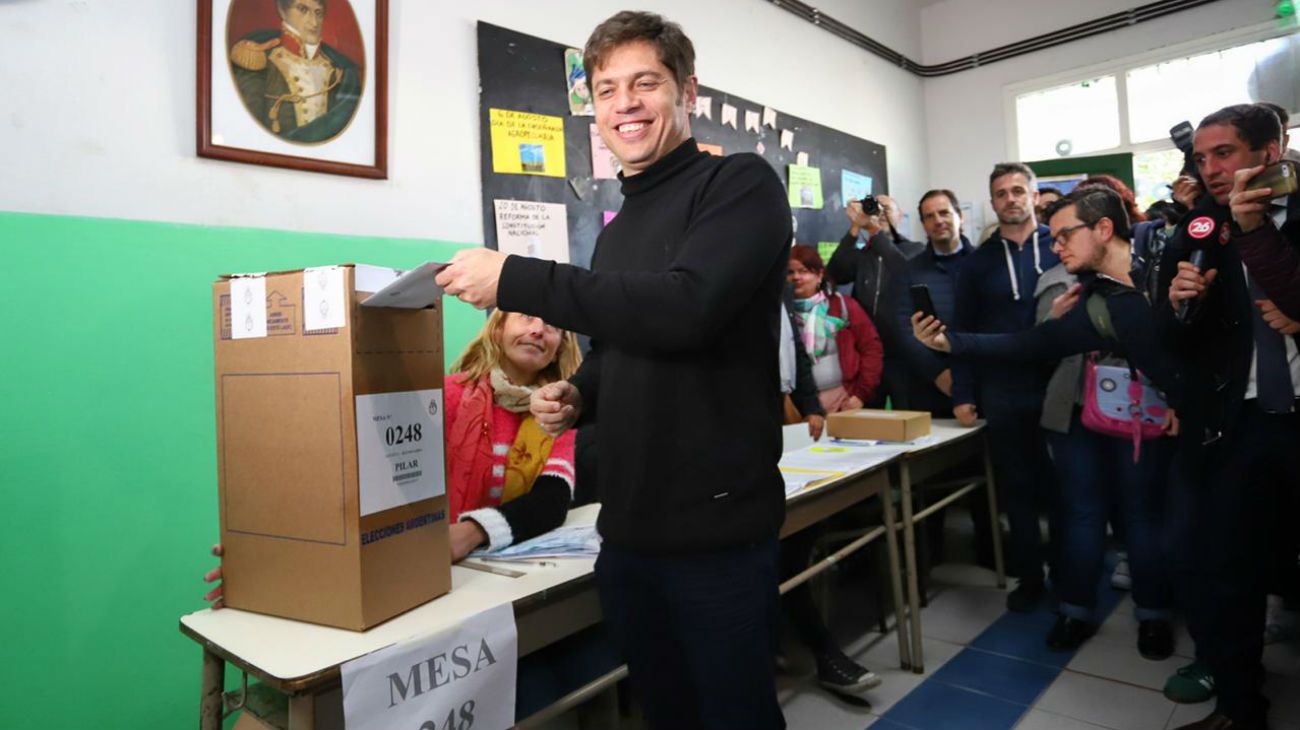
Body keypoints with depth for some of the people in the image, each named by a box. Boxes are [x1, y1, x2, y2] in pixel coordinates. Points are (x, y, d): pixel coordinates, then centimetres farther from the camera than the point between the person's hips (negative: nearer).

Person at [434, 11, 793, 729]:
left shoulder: (741, 184, -8)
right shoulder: (618, 225, 14)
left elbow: (682, 309, -26)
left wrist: (513, 279, -22)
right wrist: (577, 395, 1)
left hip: (717, 527, -7)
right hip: (628, 528, 7)